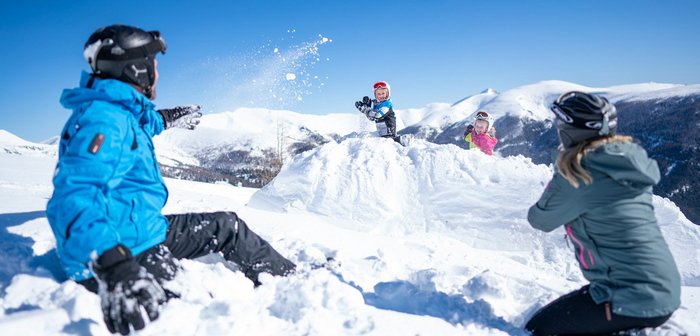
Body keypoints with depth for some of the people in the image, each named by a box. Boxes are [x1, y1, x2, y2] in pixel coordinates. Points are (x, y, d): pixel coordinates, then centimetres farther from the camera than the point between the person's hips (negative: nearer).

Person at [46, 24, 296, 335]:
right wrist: (114, 268, -49)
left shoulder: (118, 111, 8)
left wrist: (166, 119, 49)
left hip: (145, 232, 11)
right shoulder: (103, 118, -23)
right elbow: (73, 200, -36)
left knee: (228, 226, 17)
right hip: (126, 250, -10)